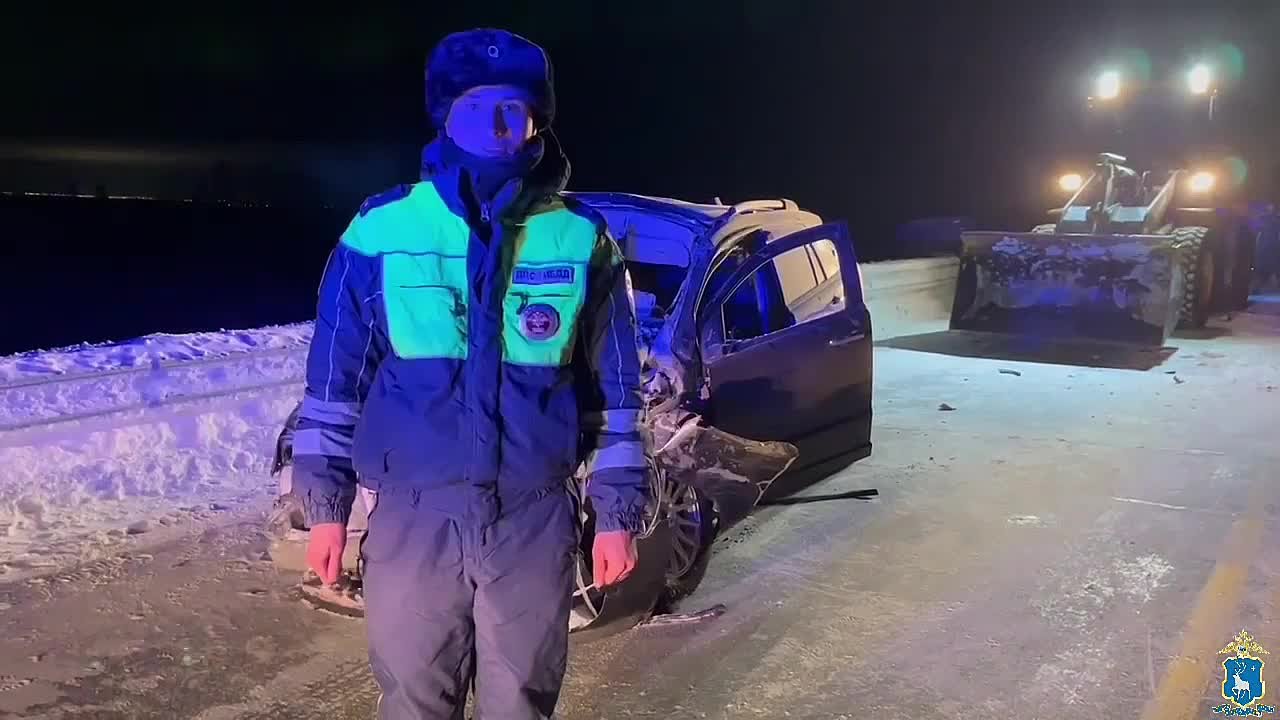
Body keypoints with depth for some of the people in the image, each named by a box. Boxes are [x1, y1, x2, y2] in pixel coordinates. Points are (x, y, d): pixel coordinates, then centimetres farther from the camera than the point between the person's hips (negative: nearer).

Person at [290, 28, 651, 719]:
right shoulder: (380, 230, -4)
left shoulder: (583, 241, 0)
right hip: (414, 519, 0)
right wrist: (325, 504, 3)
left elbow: (615, 390, 5)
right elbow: (334, 377, 4)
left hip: (535, 523, 1)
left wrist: (617, 513, 4)